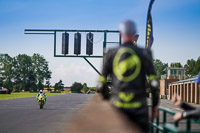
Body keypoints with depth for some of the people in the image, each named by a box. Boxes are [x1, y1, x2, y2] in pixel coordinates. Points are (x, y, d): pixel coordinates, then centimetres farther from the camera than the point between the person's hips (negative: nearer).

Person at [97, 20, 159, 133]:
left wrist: (107, 99, 19)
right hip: (138, 106, -2)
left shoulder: (111, 54, 3)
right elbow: (154, 83, -4)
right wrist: (155, 105, 6)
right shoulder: (144, 54, -2)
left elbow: (101, 84, 4)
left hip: (117, 105, 2)